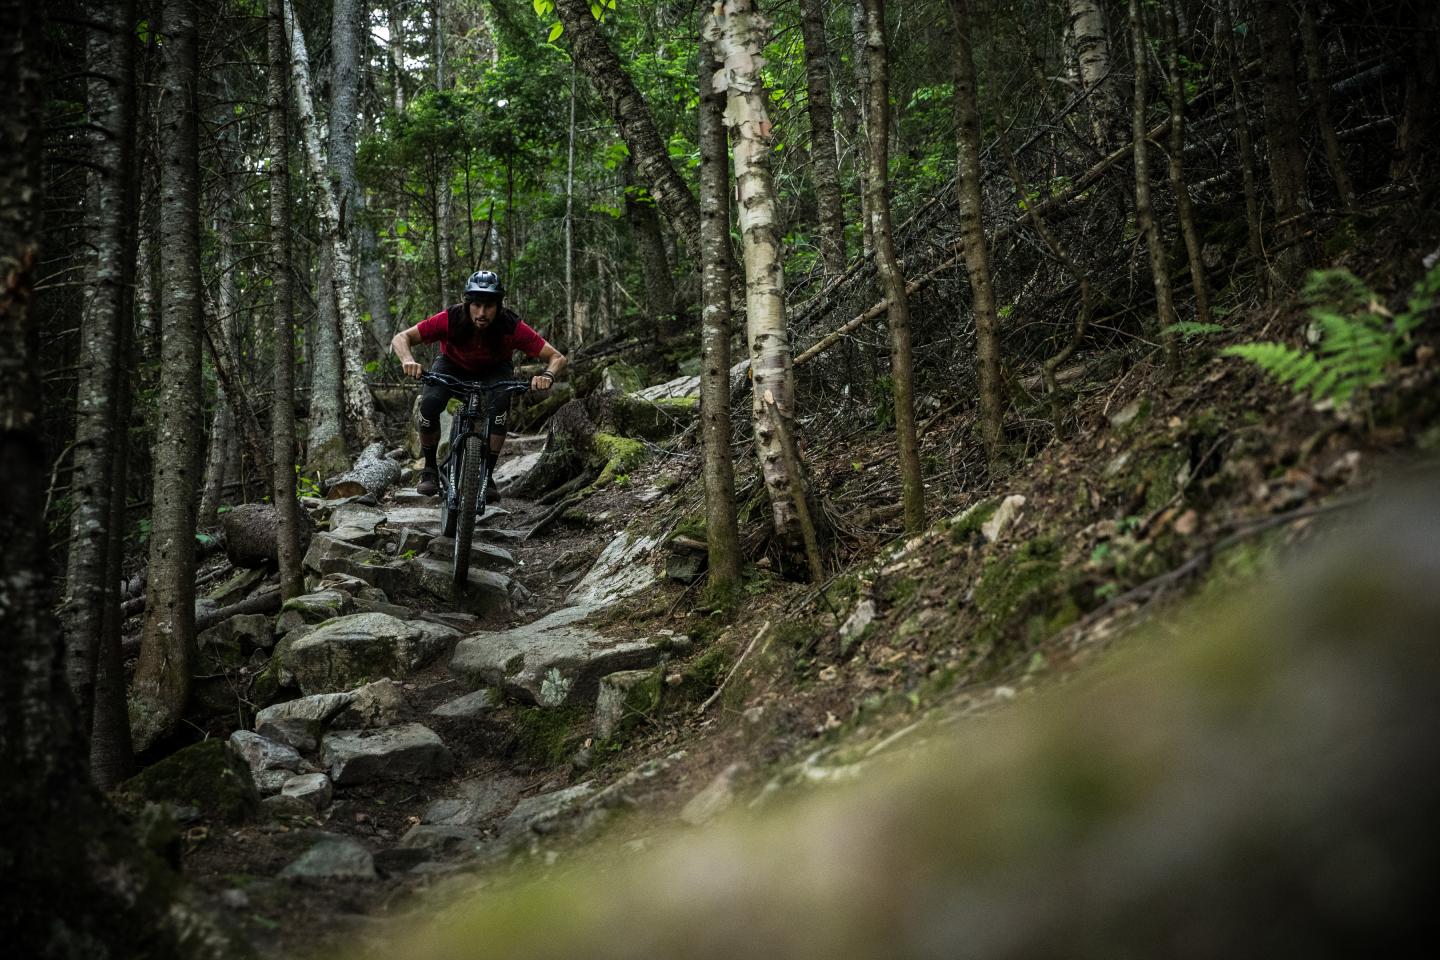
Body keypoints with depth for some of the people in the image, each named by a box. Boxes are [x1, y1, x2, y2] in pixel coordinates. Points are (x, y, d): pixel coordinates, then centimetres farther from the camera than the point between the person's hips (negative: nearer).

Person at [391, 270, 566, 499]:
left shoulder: (512, 327, -34)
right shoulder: (450, 320, -34)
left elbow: (557, 358, -30)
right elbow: (401, 338, -27)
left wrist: (547, 375, -53)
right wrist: (408, 360, -49)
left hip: (495, 370, 0)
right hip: (453, 365, 0)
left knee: (499, 405, -31)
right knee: (429, 403, -27)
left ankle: (487, 473, -15)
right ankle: (430, 469, -4)